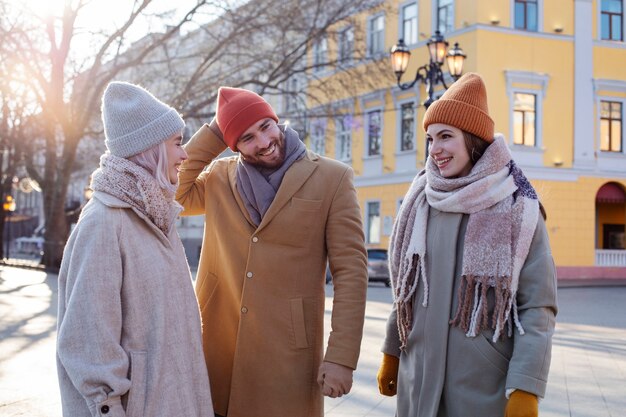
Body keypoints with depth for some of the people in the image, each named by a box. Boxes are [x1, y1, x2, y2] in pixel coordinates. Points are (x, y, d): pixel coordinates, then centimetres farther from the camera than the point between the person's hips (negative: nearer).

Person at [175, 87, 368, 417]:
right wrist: (212, 133, -4)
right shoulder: (220, 178, 6)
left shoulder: (332, 178, -6)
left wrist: (341, 357, -13)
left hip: (288, 353, -3)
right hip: (217, 349, 3)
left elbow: (351, 271, -8)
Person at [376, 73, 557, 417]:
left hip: (487, 388, -4)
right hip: (419, 381, 4)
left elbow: (537, 308, -11)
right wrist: (391, 352, 15)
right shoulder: (420, 204, 5)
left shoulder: (518, 212, -8)